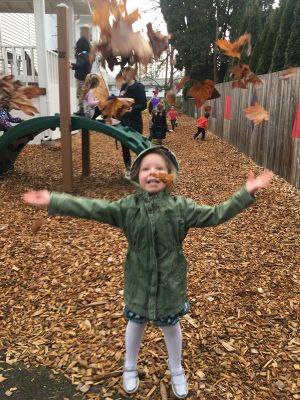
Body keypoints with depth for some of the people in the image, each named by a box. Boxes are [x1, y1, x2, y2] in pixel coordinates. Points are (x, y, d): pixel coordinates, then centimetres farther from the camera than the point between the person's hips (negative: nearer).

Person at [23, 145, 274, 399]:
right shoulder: (127, 207, -11)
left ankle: (176, 370, 48)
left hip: (170, 281, 0)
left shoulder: (181, 206, -11)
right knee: (136, 323, 20)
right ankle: (130, 367, 50)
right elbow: (93, 209, -15)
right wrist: (53, 202, -22)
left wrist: (246, 194, -18)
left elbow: (215, 215, -11)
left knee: (171, 325, 20)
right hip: (139, 280, 1)